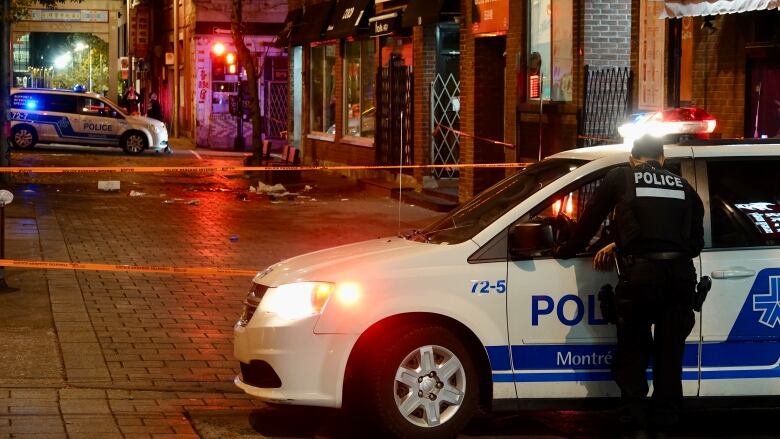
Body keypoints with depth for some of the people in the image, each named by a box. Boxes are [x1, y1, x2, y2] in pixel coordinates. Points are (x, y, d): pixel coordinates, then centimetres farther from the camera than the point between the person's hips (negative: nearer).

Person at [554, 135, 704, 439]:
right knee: (669, 357, 12)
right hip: (681, 274, 3)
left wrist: (565, 251, 30)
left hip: (641, 273, -3)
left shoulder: (621, 178, 13)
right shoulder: (683, 186, 22)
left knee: (633, 356, 8)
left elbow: (590, 220, 14)